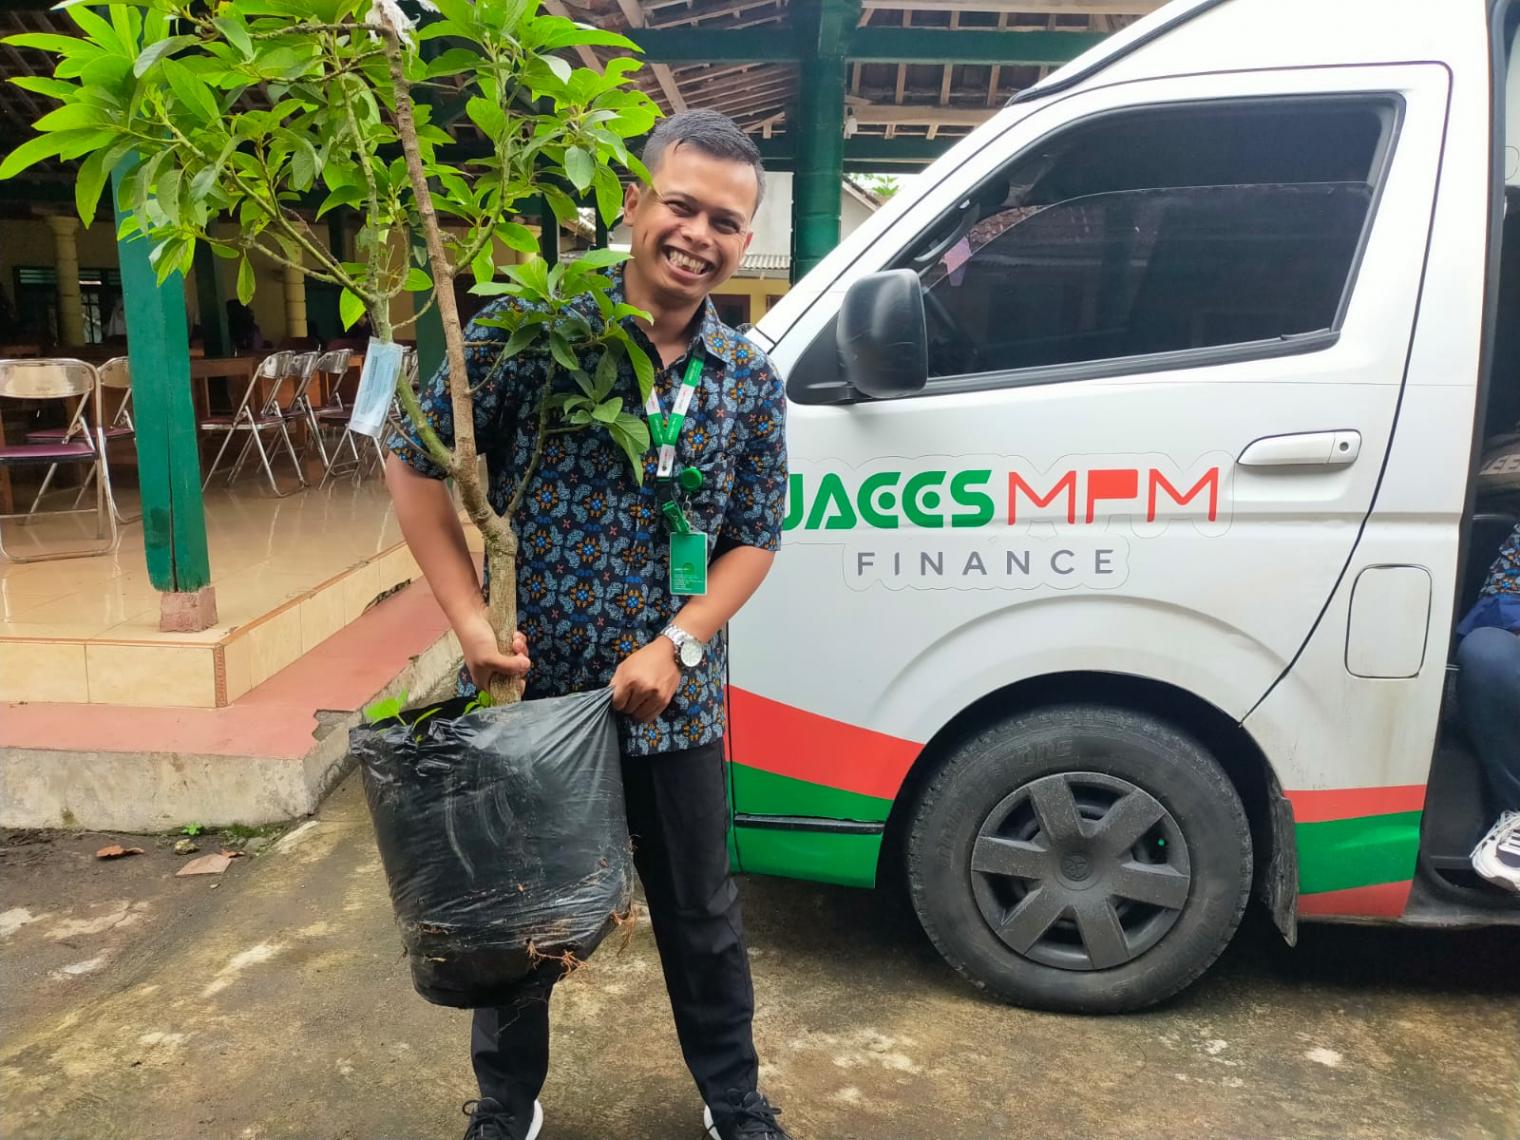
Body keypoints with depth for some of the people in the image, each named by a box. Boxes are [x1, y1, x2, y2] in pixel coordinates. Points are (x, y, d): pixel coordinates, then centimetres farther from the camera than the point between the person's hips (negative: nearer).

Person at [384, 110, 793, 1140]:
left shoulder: (751, 382, -1)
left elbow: (754, 540, 3)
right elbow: (416, 464, -6)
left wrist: (677, 646, -12)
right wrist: (472, 621, -14)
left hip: (672, 705, 2)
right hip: (525, 690, -1)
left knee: (703, 916, 18)